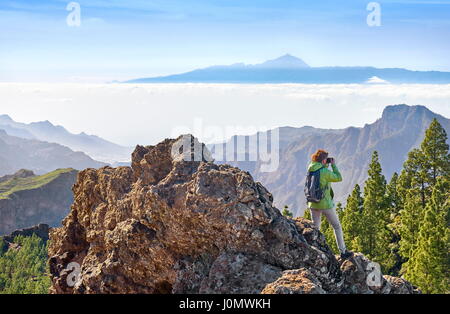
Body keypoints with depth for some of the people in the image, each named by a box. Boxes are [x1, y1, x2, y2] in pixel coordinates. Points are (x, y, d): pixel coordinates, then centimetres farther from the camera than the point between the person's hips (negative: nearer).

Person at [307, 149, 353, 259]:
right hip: (325, 204, -6)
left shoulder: (310, 170, 1)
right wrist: (333, 165, -2)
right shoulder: (324, 171, -19)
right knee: (337, 226, 8)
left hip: (313, 204, 6)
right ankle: (343, 251, 11)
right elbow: (339, 178, -9)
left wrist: (326, 165, 11)